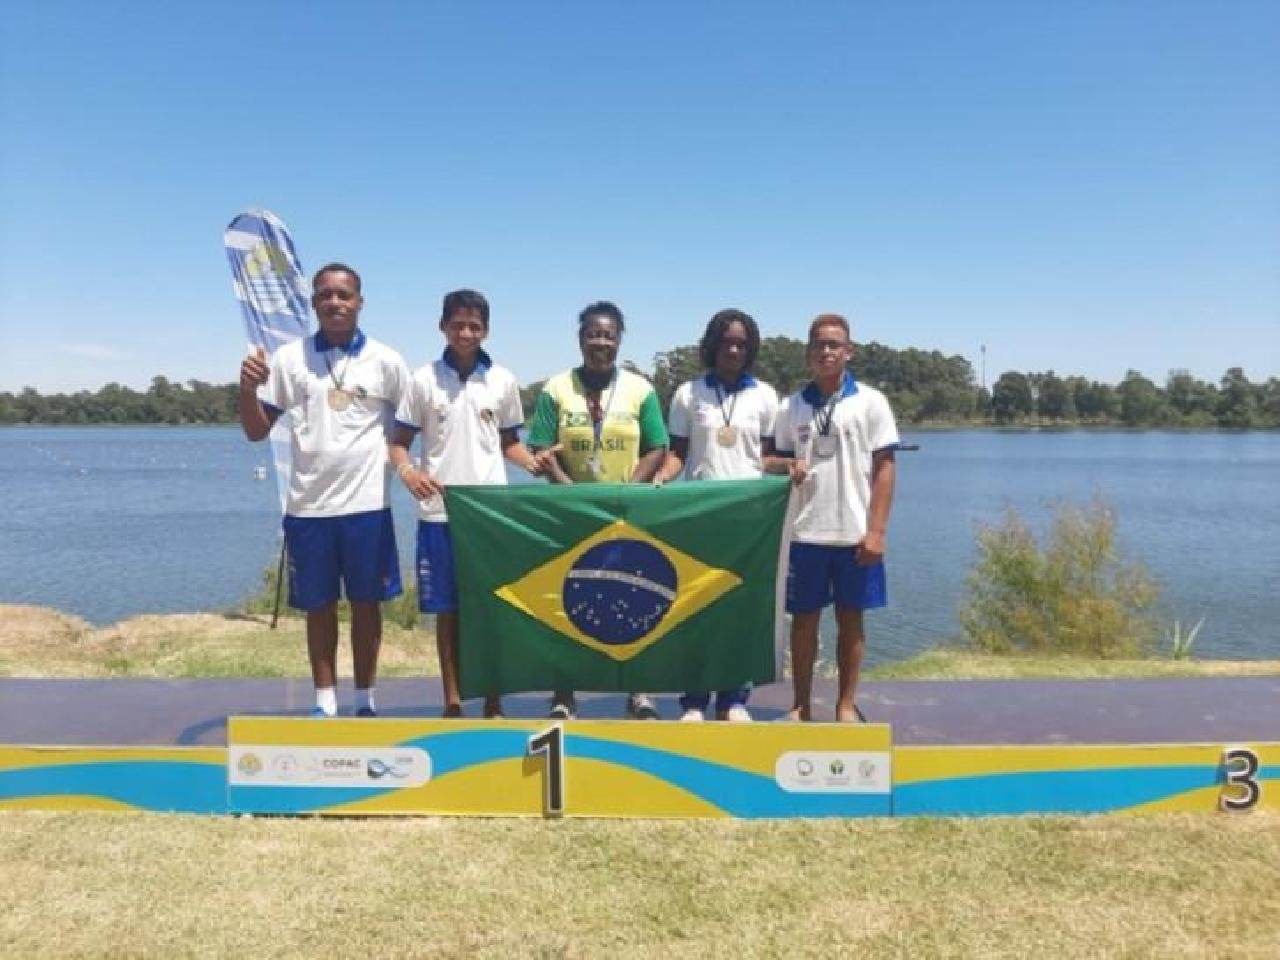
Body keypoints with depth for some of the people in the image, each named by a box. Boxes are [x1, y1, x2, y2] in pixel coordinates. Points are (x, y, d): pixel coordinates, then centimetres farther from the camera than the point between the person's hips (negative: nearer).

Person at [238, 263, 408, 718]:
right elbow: (256, 431, 3)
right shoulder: (288, 358, 2)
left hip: (367, 503, -1)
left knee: (366, 603, 8)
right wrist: (247, 388, -14)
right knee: (319, 606, 9)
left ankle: (365, 700, 21)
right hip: (308, 506, 1)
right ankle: (325, 702, 21)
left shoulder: (386, 360, 0)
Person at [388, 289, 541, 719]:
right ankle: (452, 702, 17)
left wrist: (533, 462, -7)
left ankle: (493, 702, 15)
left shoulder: (503, 381, 5)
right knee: (447, 609, 5)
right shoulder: (424, 379, 2)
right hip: (439, 511, 0)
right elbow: (399, 442, 5)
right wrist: (407, 470, -16)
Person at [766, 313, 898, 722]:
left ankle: (846, 704, 21)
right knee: (804, 619, 7)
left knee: (850, 619, 7)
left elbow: (884, 468, -2)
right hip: (807, 533, 2)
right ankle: (801, 705, 19)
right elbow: (778, 460, 14)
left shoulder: (870, 402, 0)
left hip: (855, 534, -1)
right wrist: (786, 466, -11)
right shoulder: (791, 407, 6)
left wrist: (876, 531, -8)